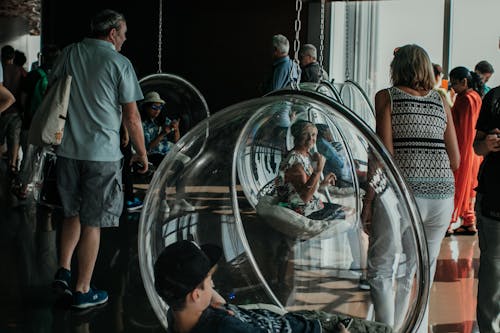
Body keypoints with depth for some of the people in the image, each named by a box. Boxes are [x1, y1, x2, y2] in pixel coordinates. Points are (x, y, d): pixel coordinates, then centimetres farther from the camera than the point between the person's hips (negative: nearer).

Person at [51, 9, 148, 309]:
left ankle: (64, 271, 17)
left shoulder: (70, 54, 6)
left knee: (73, 213, 22)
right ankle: (82, 291, 9)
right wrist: (142, 153, 5)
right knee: (92, 223, 3)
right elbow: (132, 116, -7)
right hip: (103, 154, -5)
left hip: (67, 150, 5)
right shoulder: (120, 63, -7)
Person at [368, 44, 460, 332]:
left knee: (381, 272, 6)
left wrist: (369, 198, -3)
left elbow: (384, 153, -8)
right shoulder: (441, 101, 13)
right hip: (442, 193, 4)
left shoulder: (387, 97, 2)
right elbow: (455, 160, 10)